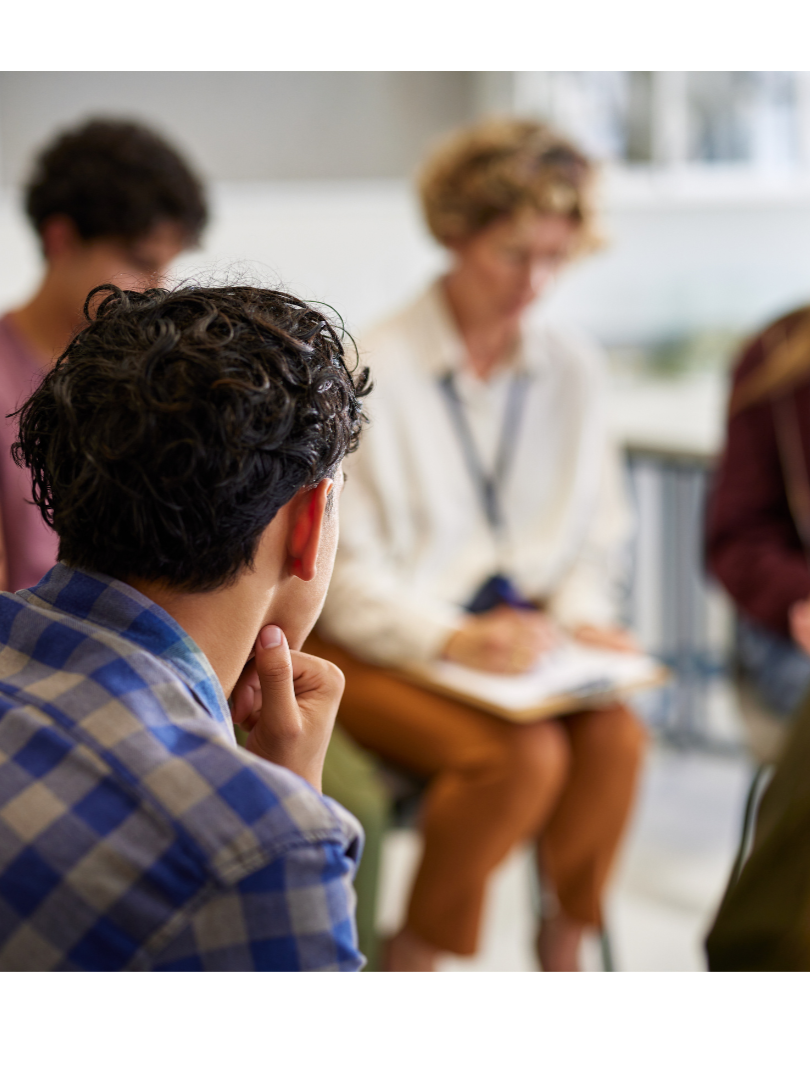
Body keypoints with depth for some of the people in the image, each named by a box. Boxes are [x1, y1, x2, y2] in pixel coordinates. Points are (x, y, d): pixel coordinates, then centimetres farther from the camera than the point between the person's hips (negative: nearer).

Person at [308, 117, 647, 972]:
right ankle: (411, 960, -7)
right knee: (523, 754, -30)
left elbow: (598, 533, 16)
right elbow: (342, 566, -11)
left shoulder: (572, 368, 8)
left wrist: (580, 612, -4)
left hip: (520, 635, 5)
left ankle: (561, 948, -2)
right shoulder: (374, 371, -9)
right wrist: (451, 639, -23)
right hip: (377, 647, -4)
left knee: (615, 735, -25)